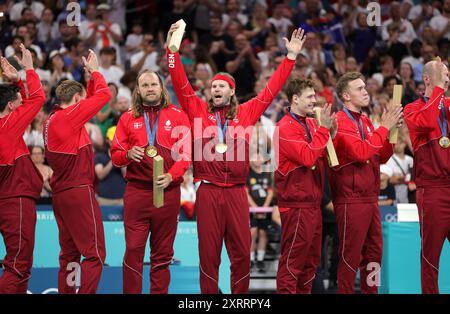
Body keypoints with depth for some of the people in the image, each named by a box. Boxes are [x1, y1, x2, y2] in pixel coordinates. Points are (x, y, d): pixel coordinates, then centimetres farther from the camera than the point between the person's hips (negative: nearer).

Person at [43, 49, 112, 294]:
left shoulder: (52, 119, 12)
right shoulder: (69, 116, -13)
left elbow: (92, 98, 23)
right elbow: (103, 95, -11)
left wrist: (90, 75, 18)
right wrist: (95, 71, 5)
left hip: (60, 194, 10)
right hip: (78, 192, -10)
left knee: (69, 254, 14)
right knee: (94, 254, -9)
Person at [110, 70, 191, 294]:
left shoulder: (177, 116, 7)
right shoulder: (128, 118, 11)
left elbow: (185, 153, 0)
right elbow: (115, 155, 10)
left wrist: (171, 176, -17)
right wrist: (128, 154, -13)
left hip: (168, 191, 0)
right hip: (136, 191, 0)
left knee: (163, 253, 4)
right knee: (133, 250, -6)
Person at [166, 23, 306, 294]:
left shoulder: (246, 113, 10)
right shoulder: (199, 111, 8)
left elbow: (271, 89, 12)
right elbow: (181, 82, 3)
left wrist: (291, 56, 10)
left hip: (236, 192, 1)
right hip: (208, 191, -1)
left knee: (242, 252, 2)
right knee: (208, 251, 2)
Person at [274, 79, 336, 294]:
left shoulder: (311, 123, 13)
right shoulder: (285, 128, -12)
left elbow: (323, 160, 14)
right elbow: (307, 157, -23)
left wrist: (327, 132, -1)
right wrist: (323, 129, -19)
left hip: (313, 202, 9)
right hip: (296, 204, -9)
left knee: (311, 259, 13)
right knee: (292, 260, -5)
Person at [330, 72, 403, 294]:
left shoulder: (365, 122, 15)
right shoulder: (341, 122, -12)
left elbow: (381, 157, 16)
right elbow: (361, 152, -24)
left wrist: (391, 131, 2)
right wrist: (384, 127, -18)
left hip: (370, 198, 9)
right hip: (351, 199, -9)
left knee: (373, 253, 13)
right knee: (350, 257, -4)